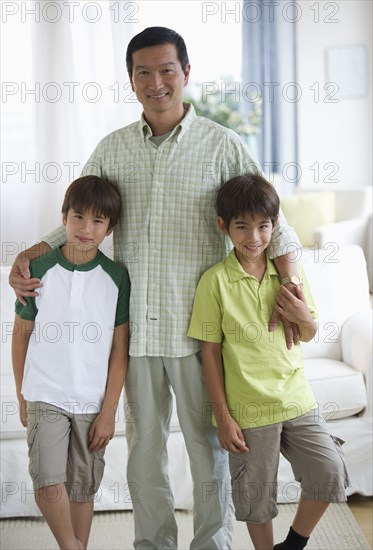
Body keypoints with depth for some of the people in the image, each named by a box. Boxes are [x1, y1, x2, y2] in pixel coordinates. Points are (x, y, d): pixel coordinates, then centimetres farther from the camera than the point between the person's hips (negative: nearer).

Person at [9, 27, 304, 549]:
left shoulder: (222, 145, -1)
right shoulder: (113, 148, 8)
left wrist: (290, 287, -14)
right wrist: (30, 255, -4)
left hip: (196, 326, -3)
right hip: (136, 324, 3)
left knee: (207, 443, 7)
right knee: (144, 443, 13)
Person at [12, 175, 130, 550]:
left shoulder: (116, 277, -3)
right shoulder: (40, 269, -4)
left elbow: (120, 348, -1)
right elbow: (21, 334, 5)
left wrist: (109, 411, -2)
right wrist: (22, 396, 8)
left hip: (93, 402, 1)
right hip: (45, 397, -1)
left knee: (82, 490, 10)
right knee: (48, 485, -12)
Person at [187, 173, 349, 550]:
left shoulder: (290, 271, 2)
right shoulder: (215, 281, -10)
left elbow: (308, 335, 12)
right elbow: (210, 352, -7)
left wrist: (304, 317, -12)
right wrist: (223, 418, -8)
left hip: (295, 399, 4)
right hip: (248, 409, -3)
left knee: (330, 472, -1)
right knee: (256, 497, 9)